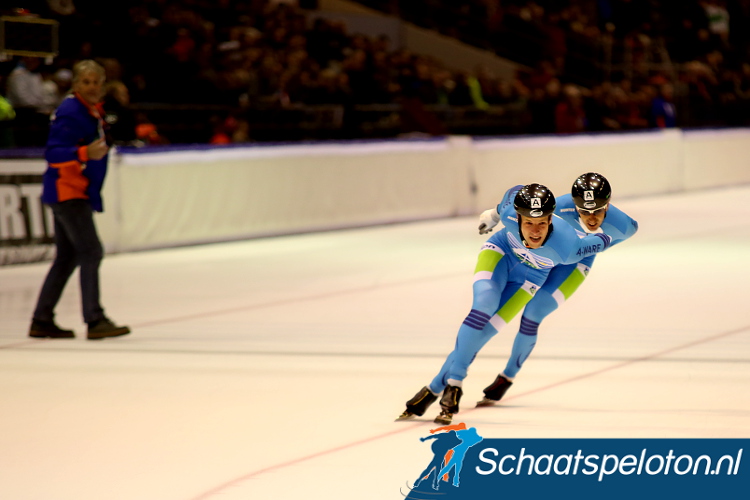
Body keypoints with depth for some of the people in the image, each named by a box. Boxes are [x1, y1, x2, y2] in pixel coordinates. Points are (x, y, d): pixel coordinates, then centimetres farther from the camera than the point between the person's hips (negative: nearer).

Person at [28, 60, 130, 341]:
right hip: (66, 190, -10)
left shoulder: (93, 111, 14)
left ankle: (42, 321, 17)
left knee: (68, 257, 13)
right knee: (90, 252, -15)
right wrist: (85, 154, -36)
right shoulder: (70, 112, -16)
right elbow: (54, 153, -25)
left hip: (77, 193, 10)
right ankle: (95, 321, -16)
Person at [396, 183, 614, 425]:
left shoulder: (566, 248, -39)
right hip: (502, 251, 0)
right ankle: (454, 383, -22)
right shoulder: (510, 213, -34)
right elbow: (515, 191, -10)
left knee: (484, 331, -11)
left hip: (530, 275, 0)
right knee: (484, 303, -27)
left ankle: (435, 388, -4)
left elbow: (602, 241, -21)